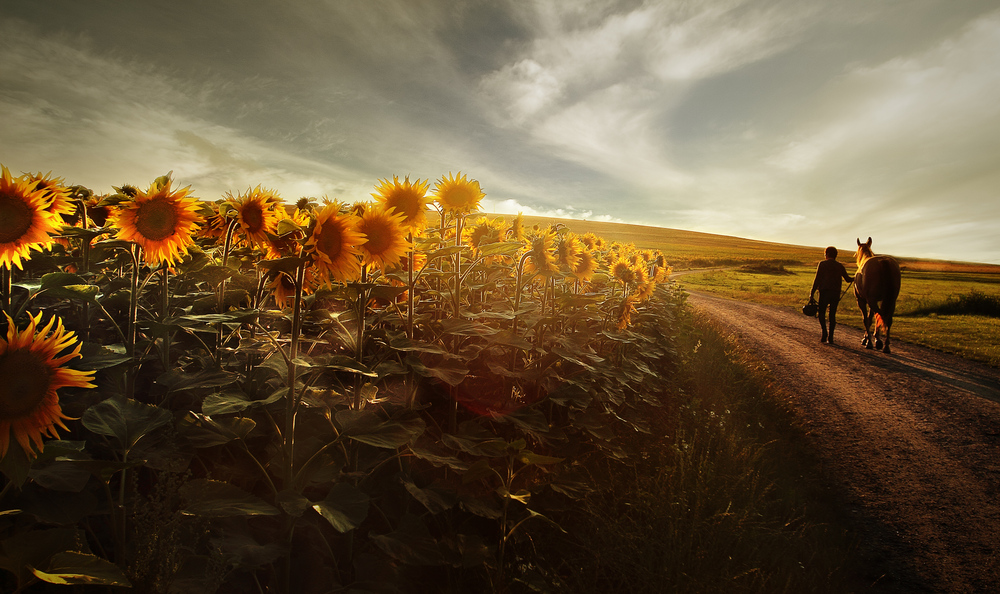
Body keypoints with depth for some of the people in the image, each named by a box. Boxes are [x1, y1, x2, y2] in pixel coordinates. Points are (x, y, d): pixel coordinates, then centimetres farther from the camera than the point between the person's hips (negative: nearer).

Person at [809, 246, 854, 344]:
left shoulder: (822, 264, -1)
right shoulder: (840, 266, 10)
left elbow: (817, 280, -7)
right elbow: (847, 279, 17)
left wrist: (812, 293, -5)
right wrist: (854, 278, 39)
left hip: (824, 292, -4)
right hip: (836, 293, 4)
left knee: (821, 312, 6)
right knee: (832, 314, 7)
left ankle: (824, 332, -11)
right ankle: (830, 337, 5)